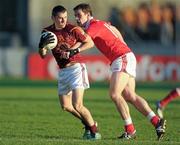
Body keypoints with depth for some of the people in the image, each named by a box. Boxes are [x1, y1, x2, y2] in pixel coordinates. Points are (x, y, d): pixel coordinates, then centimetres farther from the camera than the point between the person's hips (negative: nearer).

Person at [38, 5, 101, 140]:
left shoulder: (73, 29, -11)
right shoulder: (47, 32, 2)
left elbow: (90, 43, -2)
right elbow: (42, 55, 0)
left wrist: (74, 50, -14)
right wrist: (43, 45, -22)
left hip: (75, 67, -6)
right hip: (62, 71, 6)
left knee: (77, 105, -16)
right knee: (65, 106, 12)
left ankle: (94, 130, 0)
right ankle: (88, 124, 31)